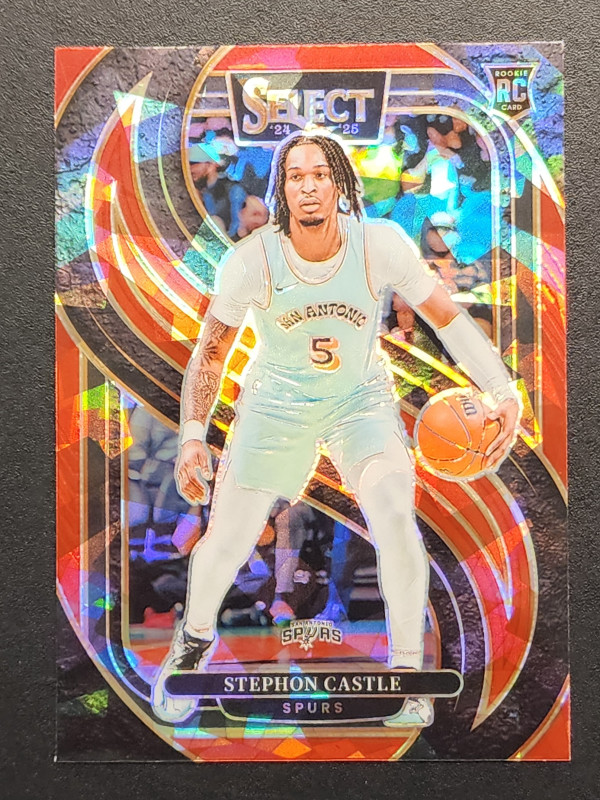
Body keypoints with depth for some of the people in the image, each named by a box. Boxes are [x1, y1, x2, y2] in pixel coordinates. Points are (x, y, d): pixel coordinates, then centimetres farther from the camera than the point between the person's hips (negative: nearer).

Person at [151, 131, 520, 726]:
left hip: (361, 398, 1)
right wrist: (192, 436, -13)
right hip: (276, 403, 0)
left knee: (394, 516, -21)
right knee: (225, 538, -3)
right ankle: (194, 641, 33)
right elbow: (211, 351, -6)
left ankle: (408, 671, 5)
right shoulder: (251, 259, -18)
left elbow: (447, 316, -12)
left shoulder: (381, 243, -18)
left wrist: (504, 393, -22)